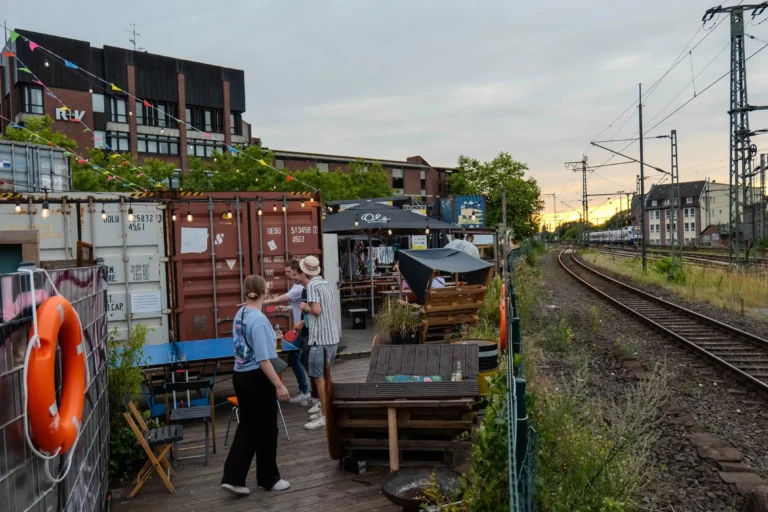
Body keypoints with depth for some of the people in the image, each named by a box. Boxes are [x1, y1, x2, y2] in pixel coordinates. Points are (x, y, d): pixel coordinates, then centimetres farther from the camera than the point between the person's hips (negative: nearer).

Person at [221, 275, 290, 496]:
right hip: (256, 378, -8)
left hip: (240, 376, 8)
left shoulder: (240, 314, 4)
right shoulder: (259, 320, -22)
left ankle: (233, 477, 14)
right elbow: (263, 359, -24)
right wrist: (279, 385, -20)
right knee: (266, 429, 9)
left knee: (247, 426, 17)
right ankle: (268, 478, 24)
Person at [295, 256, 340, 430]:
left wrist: (305, 307, -2)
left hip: (320, 338, -9)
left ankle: (325, 417, 0)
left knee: (319, 378, -4)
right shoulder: (326, 284, 14)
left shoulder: (312, 286, -11)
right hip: (332, 337, 9)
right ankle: (326, 410, 25)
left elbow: (316, 310, -23)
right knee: (325, 376, 17)